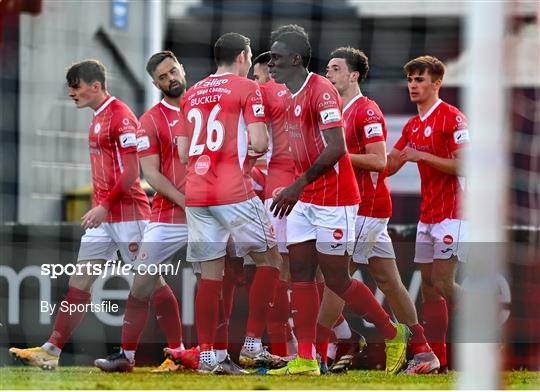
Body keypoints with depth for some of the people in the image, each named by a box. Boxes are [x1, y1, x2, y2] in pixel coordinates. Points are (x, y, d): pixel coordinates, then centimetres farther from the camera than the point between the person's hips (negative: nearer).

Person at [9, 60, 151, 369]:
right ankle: (51, 351, 2)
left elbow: (131, 173, -19)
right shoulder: (99, 118, 15)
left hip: (127, 211, -9)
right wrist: (99, 207, 19)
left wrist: (105, 206, -21)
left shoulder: (121, 117, -14)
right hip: (103, 214, 9)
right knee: (80, 281, 4)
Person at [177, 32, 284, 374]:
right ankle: (253, 346, 2)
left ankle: (207, 355, 4)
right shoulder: (247, 89, -1)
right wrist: (255, 144, 11)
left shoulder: (192, 93, 17)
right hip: (234, 192, -6)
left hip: (196, 194, 6)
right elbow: (260, 143, -10)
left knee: (211, 274, 8)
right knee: (269, 260, 7)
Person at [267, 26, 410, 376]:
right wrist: (298, 190, 17)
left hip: (334, 201, -9)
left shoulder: (322, 91, -17)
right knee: (301, 275, 2)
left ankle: (393, 334, 15)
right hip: (305, 201, 9)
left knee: (337, 279, -3)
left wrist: (300, 185, -27)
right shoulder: (293, 96, 12)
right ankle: (305, 360, 2)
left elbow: (336, 149, -25)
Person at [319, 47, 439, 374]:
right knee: (388, 281, 9)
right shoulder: (345, 112, 17)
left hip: (367, 208, -10)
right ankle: (424, 353, 10)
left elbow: (379, 161, -19)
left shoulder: (366, 111, -12)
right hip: (361, 207, 10)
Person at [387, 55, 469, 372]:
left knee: (443, 284, -13)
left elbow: (464, 165, -18)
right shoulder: (413, 125, 15)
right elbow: (388, 165, 19)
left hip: (451, 212, -8)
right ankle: (435, 356, 7)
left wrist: (422, 155, -19)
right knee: (429, 287, 5)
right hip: (427, 214, 8)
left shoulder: (452, 118, -12)